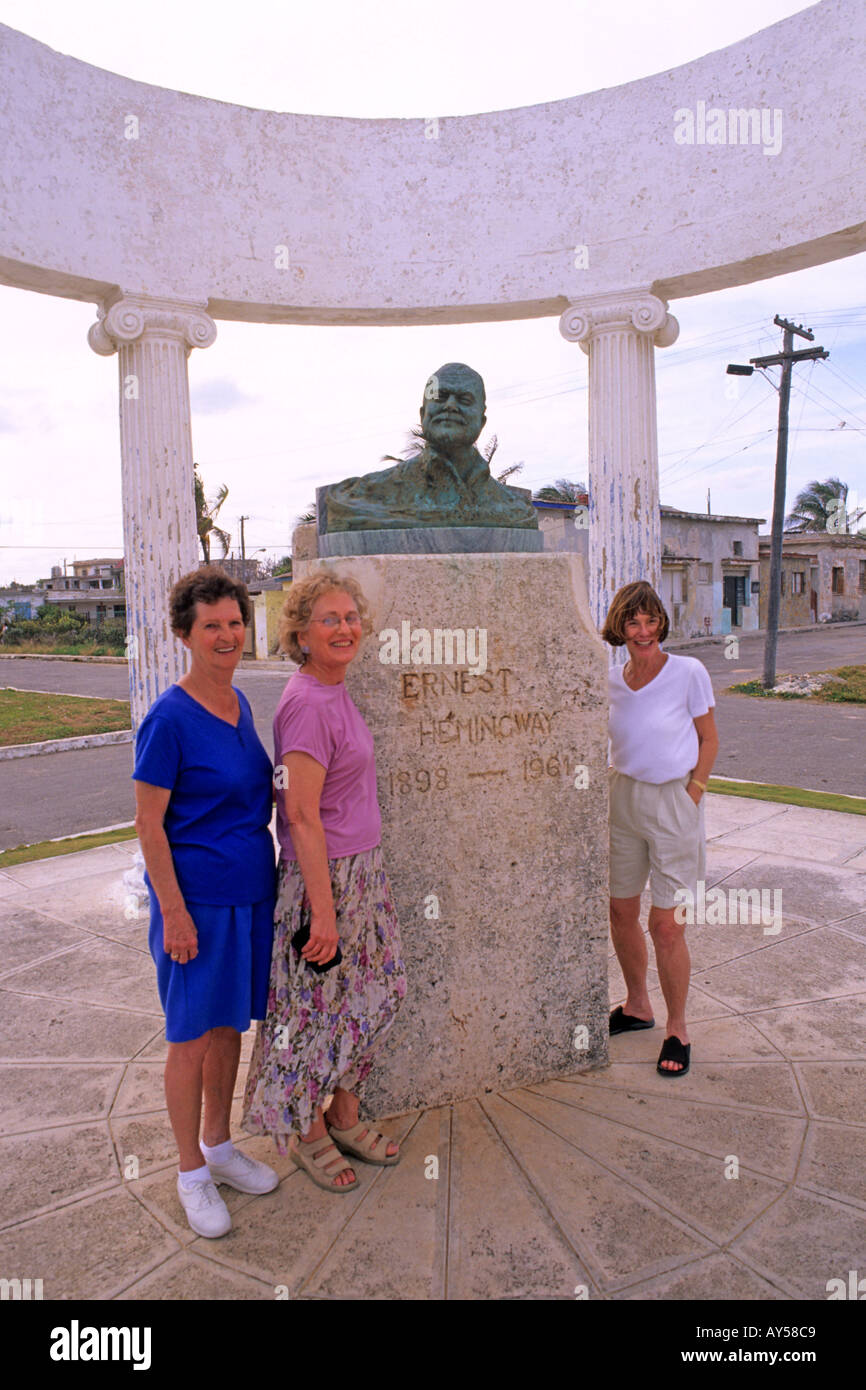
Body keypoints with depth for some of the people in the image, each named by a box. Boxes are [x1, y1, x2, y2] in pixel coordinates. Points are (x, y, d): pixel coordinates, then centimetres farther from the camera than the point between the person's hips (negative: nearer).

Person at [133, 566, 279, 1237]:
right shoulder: (170, 718, -17)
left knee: (230, 1025, 20)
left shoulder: (239, 703, 5)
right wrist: (174, 910, -16)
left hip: (250, 893, 7)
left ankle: (219, 1145, 39)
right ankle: (191, 1172, 28)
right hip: (197, 898, -7)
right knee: (191, 1038, 9)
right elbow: (148, 822, -15)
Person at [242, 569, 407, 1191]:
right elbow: (303, 815, -23)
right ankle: (306, 1132, 30)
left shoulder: (335, 693, 8)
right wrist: (324, 909, -21)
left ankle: (346, 1116, 36)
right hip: (323, 876, -9)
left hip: (362, 868, 9)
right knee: (321, 1005, 7)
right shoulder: (307, 704, -21)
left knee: (371, 994, 18)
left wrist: (365, 874, 20)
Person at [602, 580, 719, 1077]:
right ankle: (637, 1006, 35)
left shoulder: (689, 672, -11)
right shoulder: (613, 680, 1)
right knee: (621, 911, 13)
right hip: (623, 799, 5)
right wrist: (616, 789, 5)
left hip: (674, 803, -5)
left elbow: (709, 741, -3)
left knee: (667, 925, -1)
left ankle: (677, 1029, 20)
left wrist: (691, 795, -8)